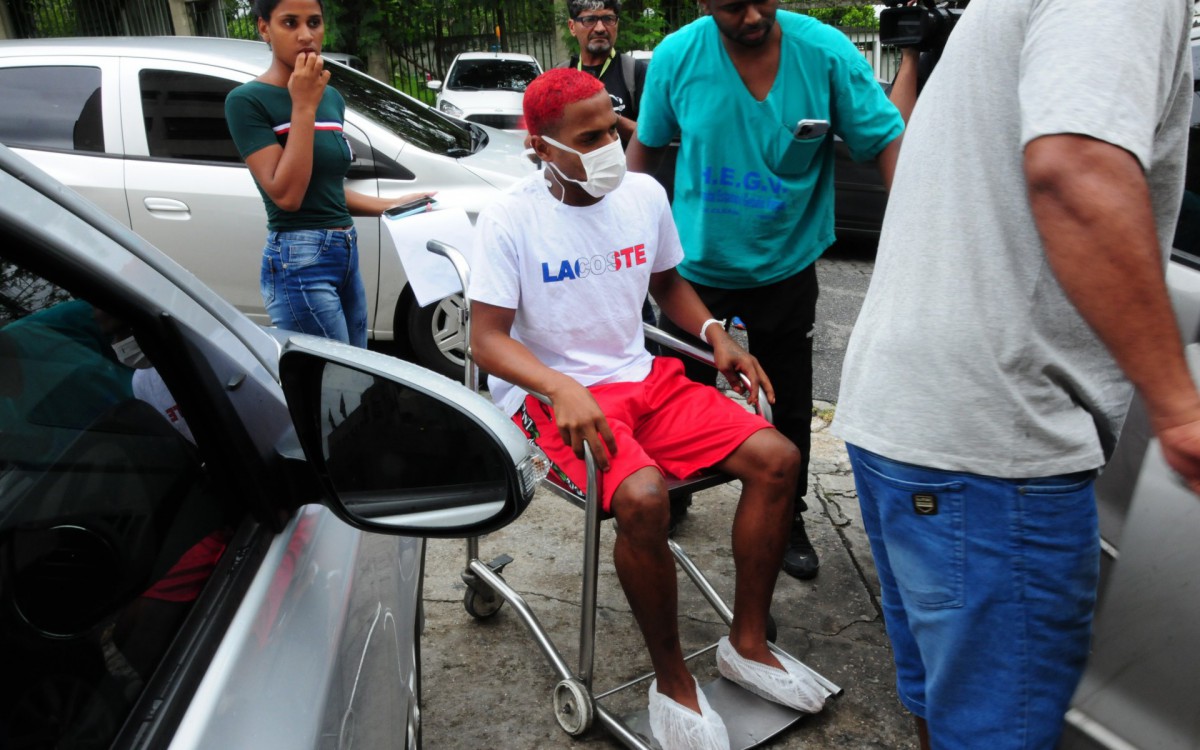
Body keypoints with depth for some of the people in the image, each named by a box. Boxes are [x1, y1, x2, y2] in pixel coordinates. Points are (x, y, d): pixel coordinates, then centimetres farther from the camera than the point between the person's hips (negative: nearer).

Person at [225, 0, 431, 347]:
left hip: (347, 254, 8)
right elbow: (287, 195, -19)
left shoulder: (332, 98, 12)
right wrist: (303, 106, -17)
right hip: (299, 264, -8)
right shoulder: (247, 101, -9)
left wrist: (391, 205, 9)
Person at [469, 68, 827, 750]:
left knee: (777, 458, -11)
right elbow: (488, 339, -11)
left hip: (645, 377, 6)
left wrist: (714, 333, 0)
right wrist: (563, 389, -28)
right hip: (555, 394, -5)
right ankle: (673, 682, -8)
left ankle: (747, 643, 6)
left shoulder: (644, 194, 5)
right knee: (643, 496, -34)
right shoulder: (511, 220, -10)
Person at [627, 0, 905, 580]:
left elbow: (887, 140, -15)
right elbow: (646, 145, 1)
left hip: (786, 266, 0)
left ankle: (787, 518, 34)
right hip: (696, 264, 0)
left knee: (791, 405, 12)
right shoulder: (677, 55, -13)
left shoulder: (825, 51, -15)